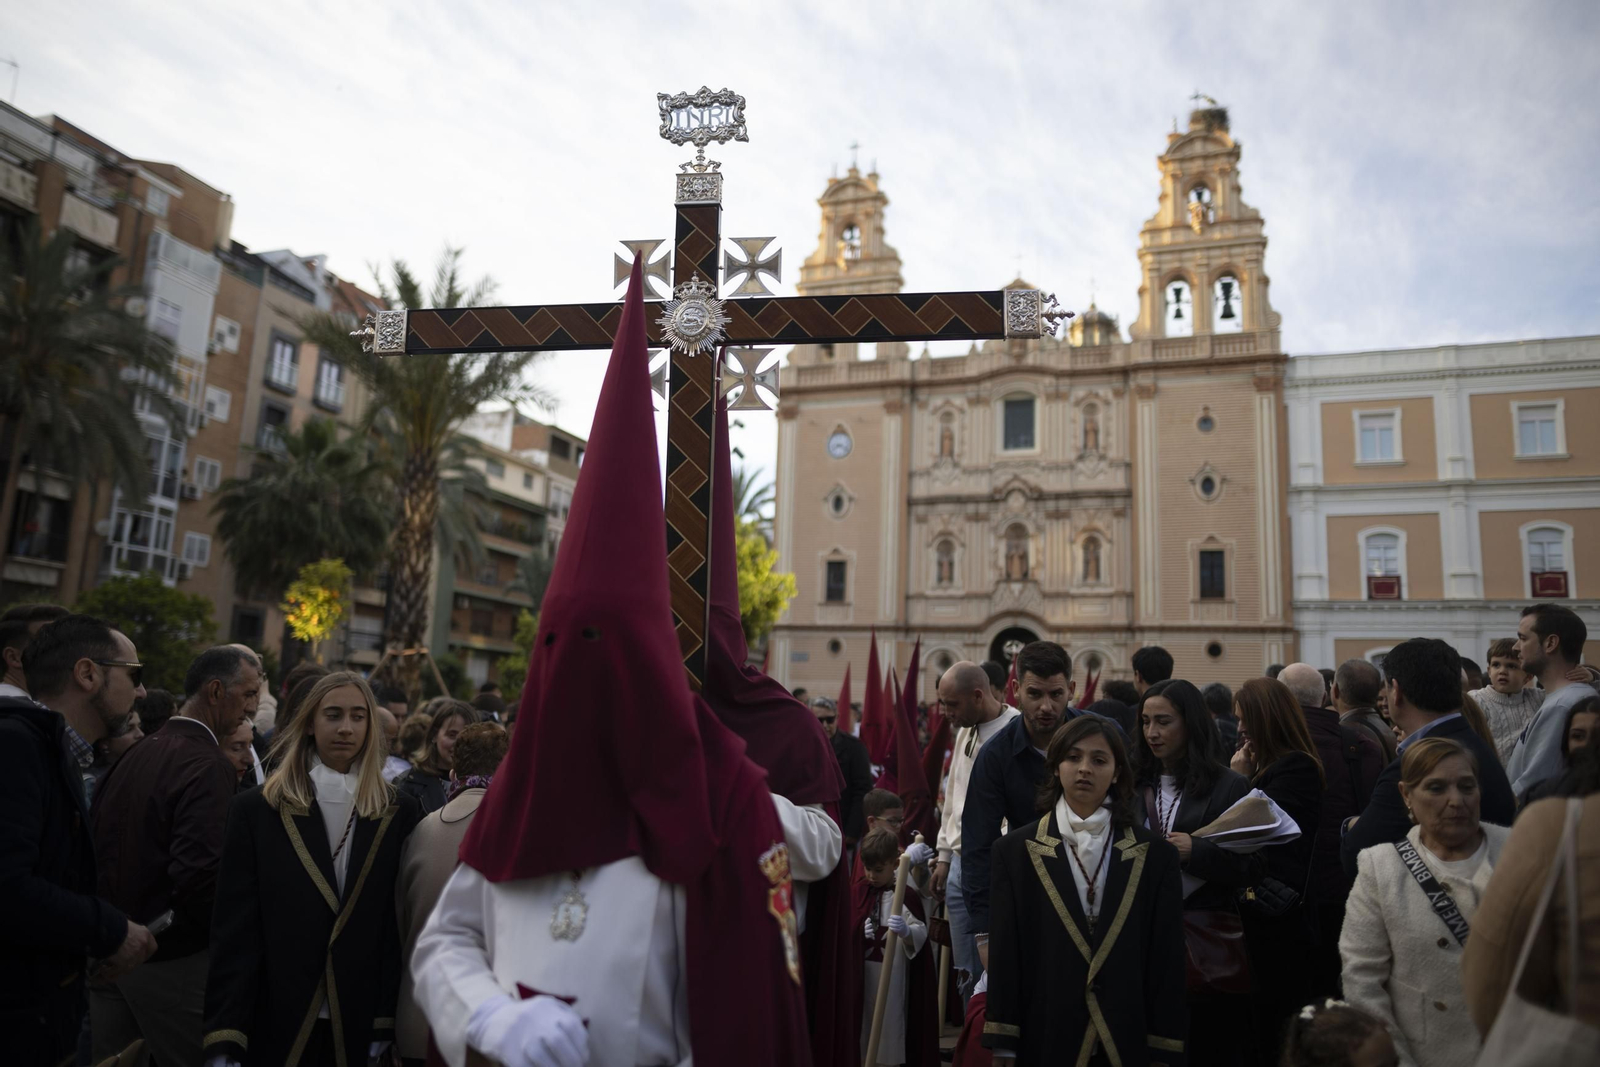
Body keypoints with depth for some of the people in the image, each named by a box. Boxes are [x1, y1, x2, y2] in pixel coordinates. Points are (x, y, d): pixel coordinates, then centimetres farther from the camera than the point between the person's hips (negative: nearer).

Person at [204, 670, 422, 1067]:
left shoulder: (399, 813, 0)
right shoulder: (256, 809, -1)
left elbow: (401, 924, -1)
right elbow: (234, 927, -4)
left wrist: (388, 1026, -4)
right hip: (275, 1024, 0)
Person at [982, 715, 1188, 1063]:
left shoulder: (1155, 853, 0)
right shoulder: (1016, 850, -2)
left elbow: (1167, 956, -1)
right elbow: (1004, 955, -4)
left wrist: (1164, 1052, -4)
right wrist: (1002, 1046, -6)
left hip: (1129, 1042, 1)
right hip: (1046, 1037, 0)